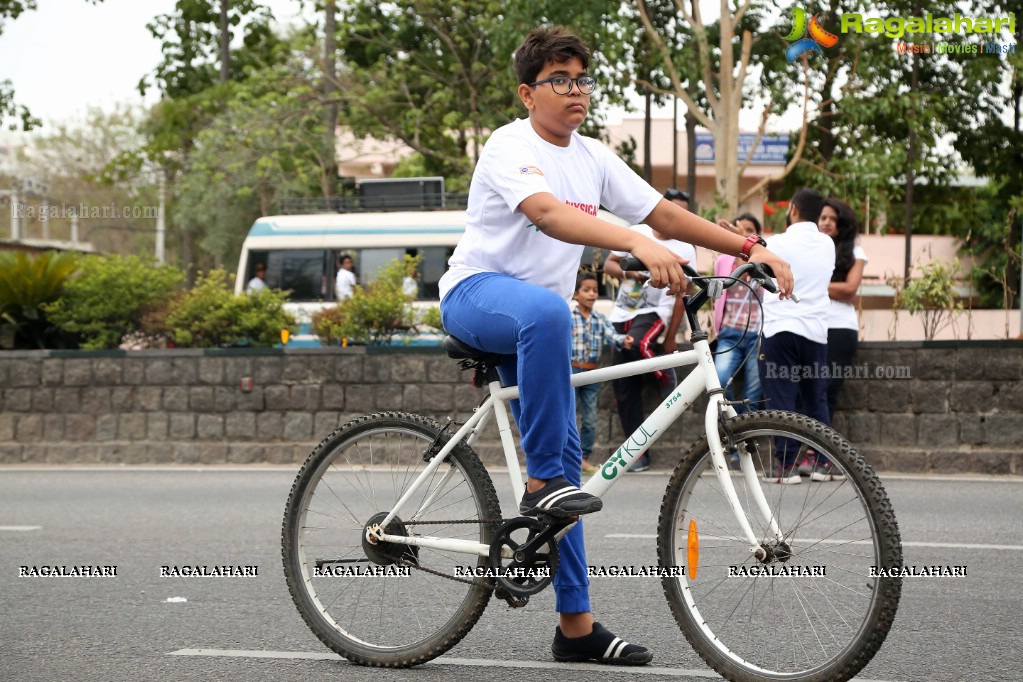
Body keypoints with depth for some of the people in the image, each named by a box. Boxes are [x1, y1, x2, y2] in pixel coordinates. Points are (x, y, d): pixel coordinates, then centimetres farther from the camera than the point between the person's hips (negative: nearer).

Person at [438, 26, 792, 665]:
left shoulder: (593, 158, 8)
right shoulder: (511, 146, -15)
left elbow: (665, 212, 6)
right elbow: (546, 213, -34)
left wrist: (752, 249, -6)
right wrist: (638, 244, -49)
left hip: (540, 313, 8)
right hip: (477, 293, -8)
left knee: (564, 456, 1)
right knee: (546, 312, -42)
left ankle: (576, 623, 4)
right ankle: (542, 484, -33)